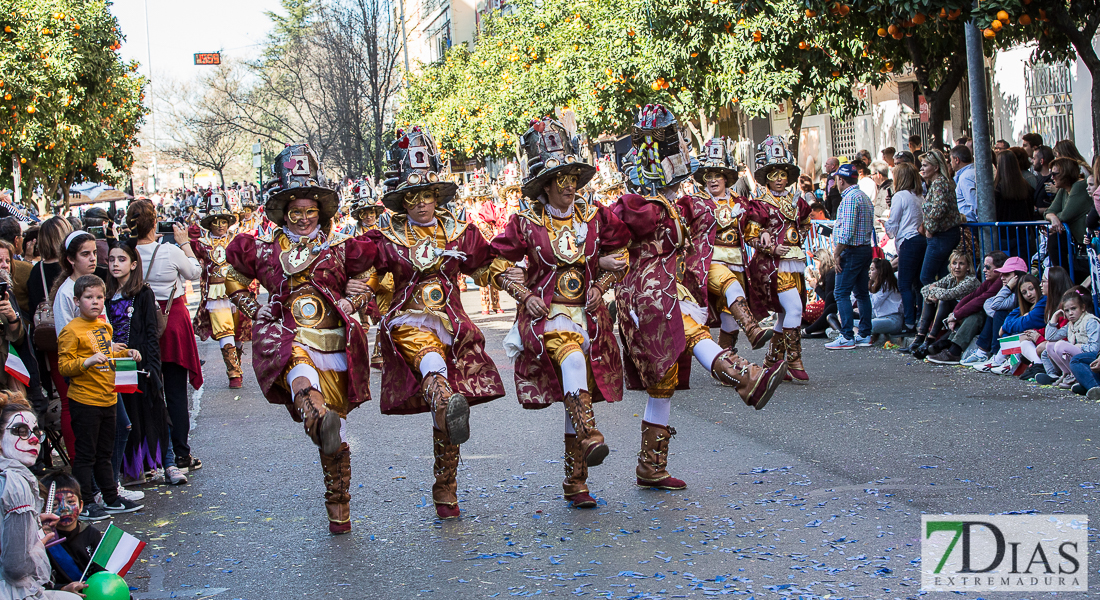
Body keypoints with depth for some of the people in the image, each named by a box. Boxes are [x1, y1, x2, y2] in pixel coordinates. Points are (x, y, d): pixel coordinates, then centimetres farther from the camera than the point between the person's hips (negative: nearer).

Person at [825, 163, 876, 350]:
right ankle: (864, 334, 14)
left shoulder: (850, 198, -15)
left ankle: (847, 337, -12)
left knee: (841, 293, -8)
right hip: (866, 249, 10)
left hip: (852, 250, -10)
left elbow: (847, 230, -22)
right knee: (862, 292, 12)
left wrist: (837, 253, -16)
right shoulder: (865, 197, 16)